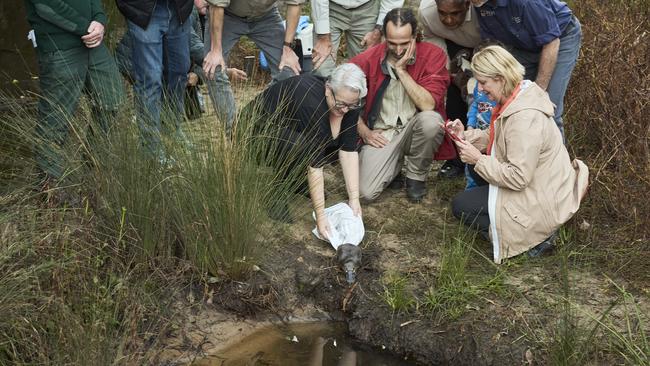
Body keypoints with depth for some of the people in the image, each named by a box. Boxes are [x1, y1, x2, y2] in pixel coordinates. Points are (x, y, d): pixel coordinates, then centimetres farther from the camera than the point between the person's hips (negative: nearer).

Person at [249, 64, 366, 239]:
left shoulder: (349, 101, -17)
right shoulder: (311, 101, -36)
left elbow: (348, 151, -16)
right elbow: (315, 162, -36)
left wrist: (354, 199, -21)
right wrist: (320, 215, -34)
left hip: (293, 129, 7)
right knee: (300, 144, -36)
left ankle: (295, 179, 8)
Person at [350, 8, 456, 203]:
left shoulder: (433, 55, -12)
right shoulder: (366, 60, -8)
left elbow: (428, 105, -24)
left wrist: (401, 70, -23)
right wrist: (364, 132, -5)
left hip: (415, 129, 0)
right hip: (380, 134, 1)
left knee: (431, 120, -37)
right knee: (366, 192, -20)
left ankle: (416, 176, -5)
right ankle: (395, 165, 18)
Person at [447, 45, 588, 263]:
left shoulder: (524, 117, -30)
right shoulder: (517, 95, 0)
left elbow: (518, 178, -29)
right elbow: (495, 137, 11)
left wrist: (478, 159, -21)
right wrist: (465, 136, -5)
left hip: (544, 203, -10)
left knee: (461, 206, -5)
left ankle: (536, 235, -4)